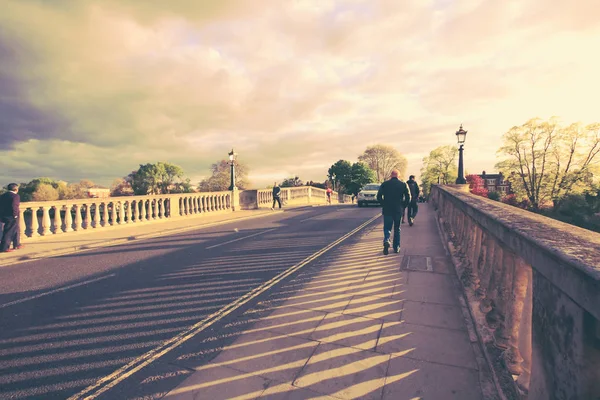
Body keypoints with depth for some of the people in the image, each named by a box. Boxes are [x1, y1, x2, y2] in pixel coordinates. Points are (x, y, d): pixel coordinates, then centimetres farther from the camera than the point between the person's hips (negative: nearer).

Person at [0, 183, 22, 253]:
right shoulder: (15, 196, -13)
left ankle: (16, 245, 28)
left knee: (16, 230, 19)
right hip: (12, 217, -8)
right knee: (9, 232, 0)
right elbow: (14, 206, -25)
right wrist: (15, 215, -15)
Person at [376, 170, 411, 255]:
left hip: (387, 210, -1)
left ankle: (386, 241, -22)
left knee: (387, 228, 6)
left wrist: (384, 205, 9)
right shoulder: (403, 184, 2)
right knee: (397, 229, 13)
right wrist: (403, 206, 9)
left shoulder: (384, 184, 1)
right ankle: (396, 248, 17)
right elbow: (408, 198, -2)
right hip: (398, 210, 1)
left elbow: (379, 197, -2)